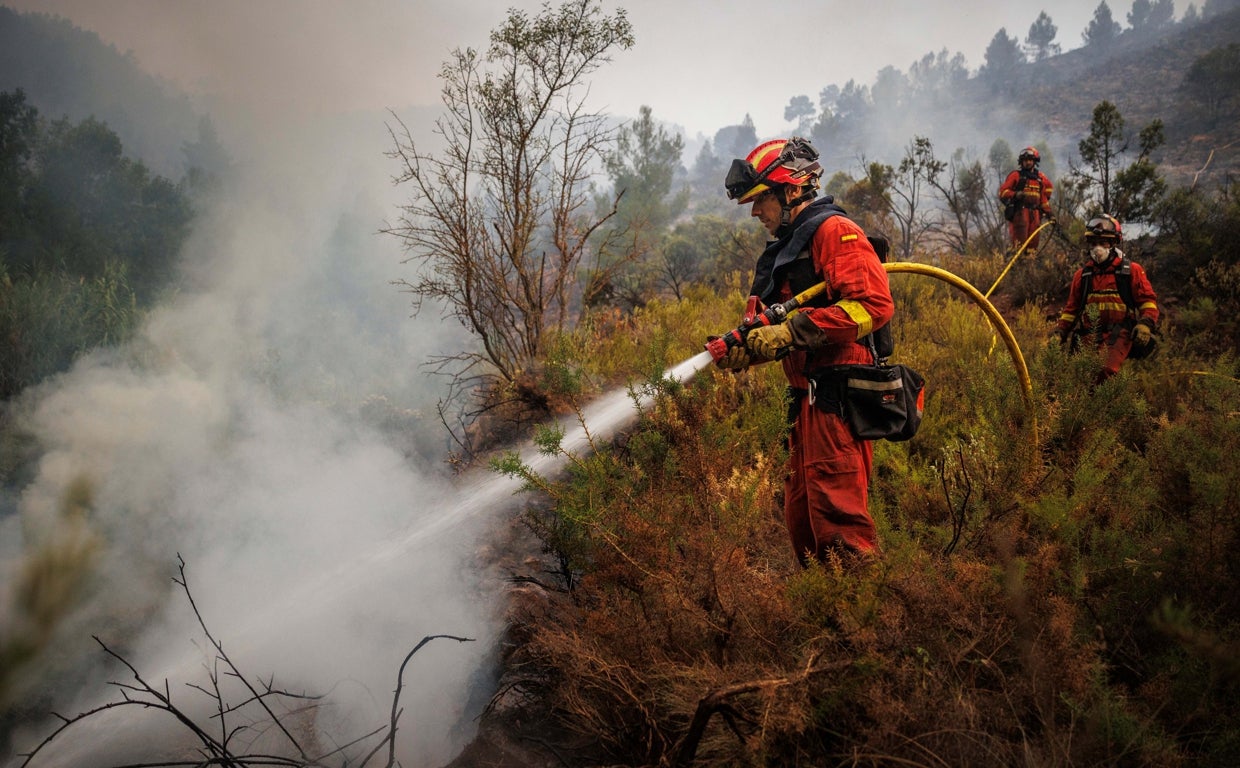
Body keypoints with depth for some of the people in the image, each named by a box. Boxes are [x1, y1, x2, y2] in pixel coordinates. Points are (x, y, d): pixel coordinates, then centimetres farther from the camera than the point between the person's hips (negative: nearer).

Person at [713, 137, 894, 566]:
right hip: (809, 401, 10)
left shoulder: (833, 231, -7)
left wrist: (791, 331, -21)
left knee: (837, 515, -12)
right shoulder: (787, 247, 23)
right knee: (800, 518, 12)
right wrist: (745, 351, 1)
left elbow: (873, 305, -21)